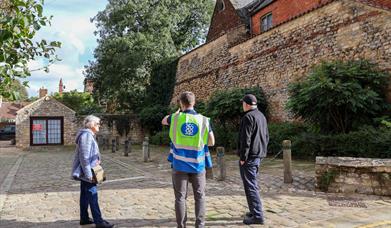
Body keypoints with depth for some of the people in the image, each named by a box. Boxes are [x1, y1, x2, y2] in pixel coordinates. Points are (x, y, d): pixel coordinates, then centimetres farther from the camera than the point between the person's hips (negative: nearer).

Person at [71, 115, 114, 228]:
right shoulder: (86, 135, -19)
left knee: (85, 196, 16)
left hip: (85, 172, 10)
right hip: (87, 172, -10)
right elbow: (84, 157, -23)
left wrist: (96, 160, 15)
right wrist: (89, 174, -22)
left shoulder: (89, 135, 13)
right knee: (93, 196, -4)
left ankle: (84, 218, 27)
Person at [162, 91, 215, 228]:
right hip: (197, 164, 0)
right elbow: (211, 142, -1)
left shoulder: (175, 118, -4)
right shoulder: (203, 120, -5)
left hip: (179, 164, 0)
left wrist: (178, 112, 30)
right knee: (199, 196, 12)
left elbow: (163, 121, 20)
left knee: (180, 197, 8)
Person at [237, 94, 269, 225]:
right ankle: (254, 211, 26)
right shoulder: (262, 116, 14)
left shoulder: (248, 117, -14)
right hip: (259, 155, 9)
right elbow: (266, 137, 18)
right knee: (253, 184, 18)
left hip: (249, 156, -9)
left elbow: (246, 139, -19)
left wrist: (243, 157, -14)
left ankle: (257, 216, -2)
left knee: (250, 186, -4)